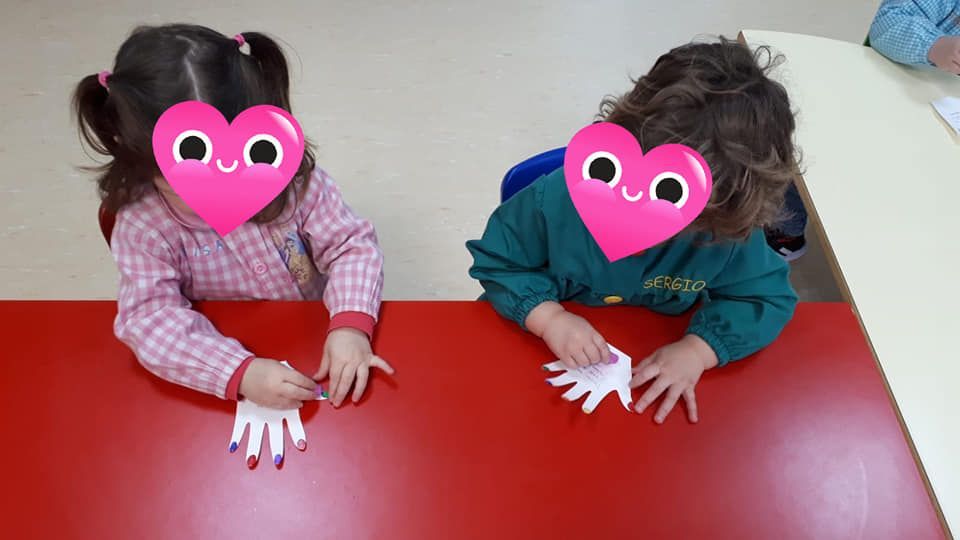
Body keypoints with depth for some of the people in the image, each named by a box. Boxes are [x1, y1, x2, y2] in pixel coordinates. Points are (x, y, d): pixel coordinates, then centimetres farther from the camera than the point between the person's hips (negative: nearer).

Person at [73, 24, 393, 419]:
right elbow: (152, 319, -22)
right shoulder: (143, 225, -17)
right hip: (223, 377, -1)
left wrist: (350, 324, -29)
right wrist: (240, 373, -37)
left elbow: (352, 245, -12)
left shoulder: (292, 175, -15)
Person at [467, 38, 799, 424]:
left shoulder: (728, 231, -21)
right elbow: (494, 263, -12)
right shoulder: (555, 198, -26)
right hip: (552, 359, -3)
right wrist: (547, 317, -29)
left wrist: (699, 350, -24)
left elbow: (767, 295, -7)